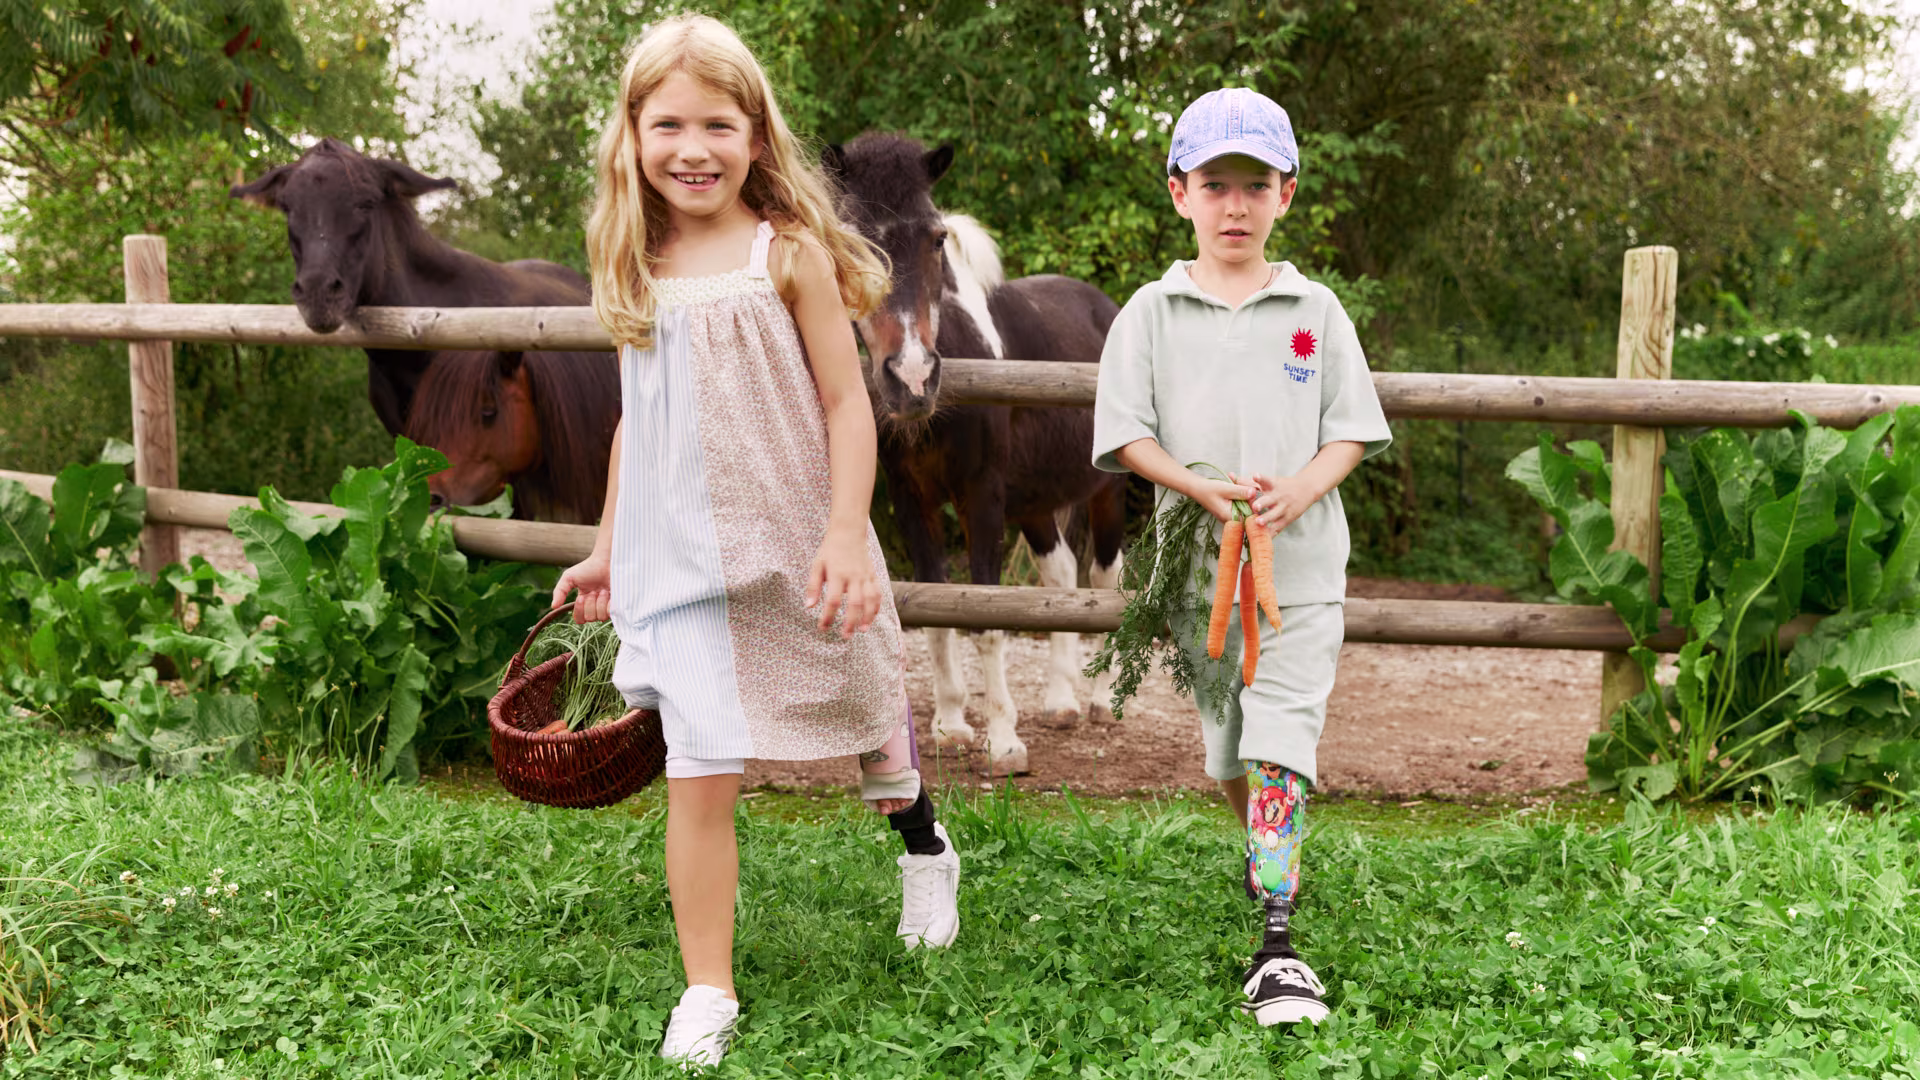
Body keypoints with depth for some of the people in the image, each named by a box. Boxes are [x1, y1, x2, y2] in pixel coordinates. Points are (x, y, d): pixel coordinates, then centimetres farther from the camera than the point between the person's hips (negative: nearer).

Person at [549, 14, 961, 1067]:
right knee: (699, 775, -4)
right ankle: (707, 994, 6)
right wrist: (605, 548, 17)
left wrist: (846, 535, -18)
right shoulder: (636, 271, 5)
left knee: (863, 716, 19)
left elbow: (847, 404, -8)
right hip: (684, 563, 2)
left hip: (794, 549, -2)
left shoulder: (790, 253, -7)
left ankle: (923, 846, 50)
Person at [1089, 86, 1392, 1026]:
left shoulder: (1315, 310, 4)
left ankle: (1277, 944, -12)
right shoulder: (1152, 312, 3)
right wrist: (1203, 487, -17)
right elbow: (1124, 434, -1)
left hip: (1302, 563, -1)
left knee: (1281, 742, -11)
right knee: (1224, 744, 14)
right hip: (1199, 561, 2)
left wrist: (1299, 489, -15)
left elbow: (1351, 431, 5)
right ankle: (1264, 855, 41)